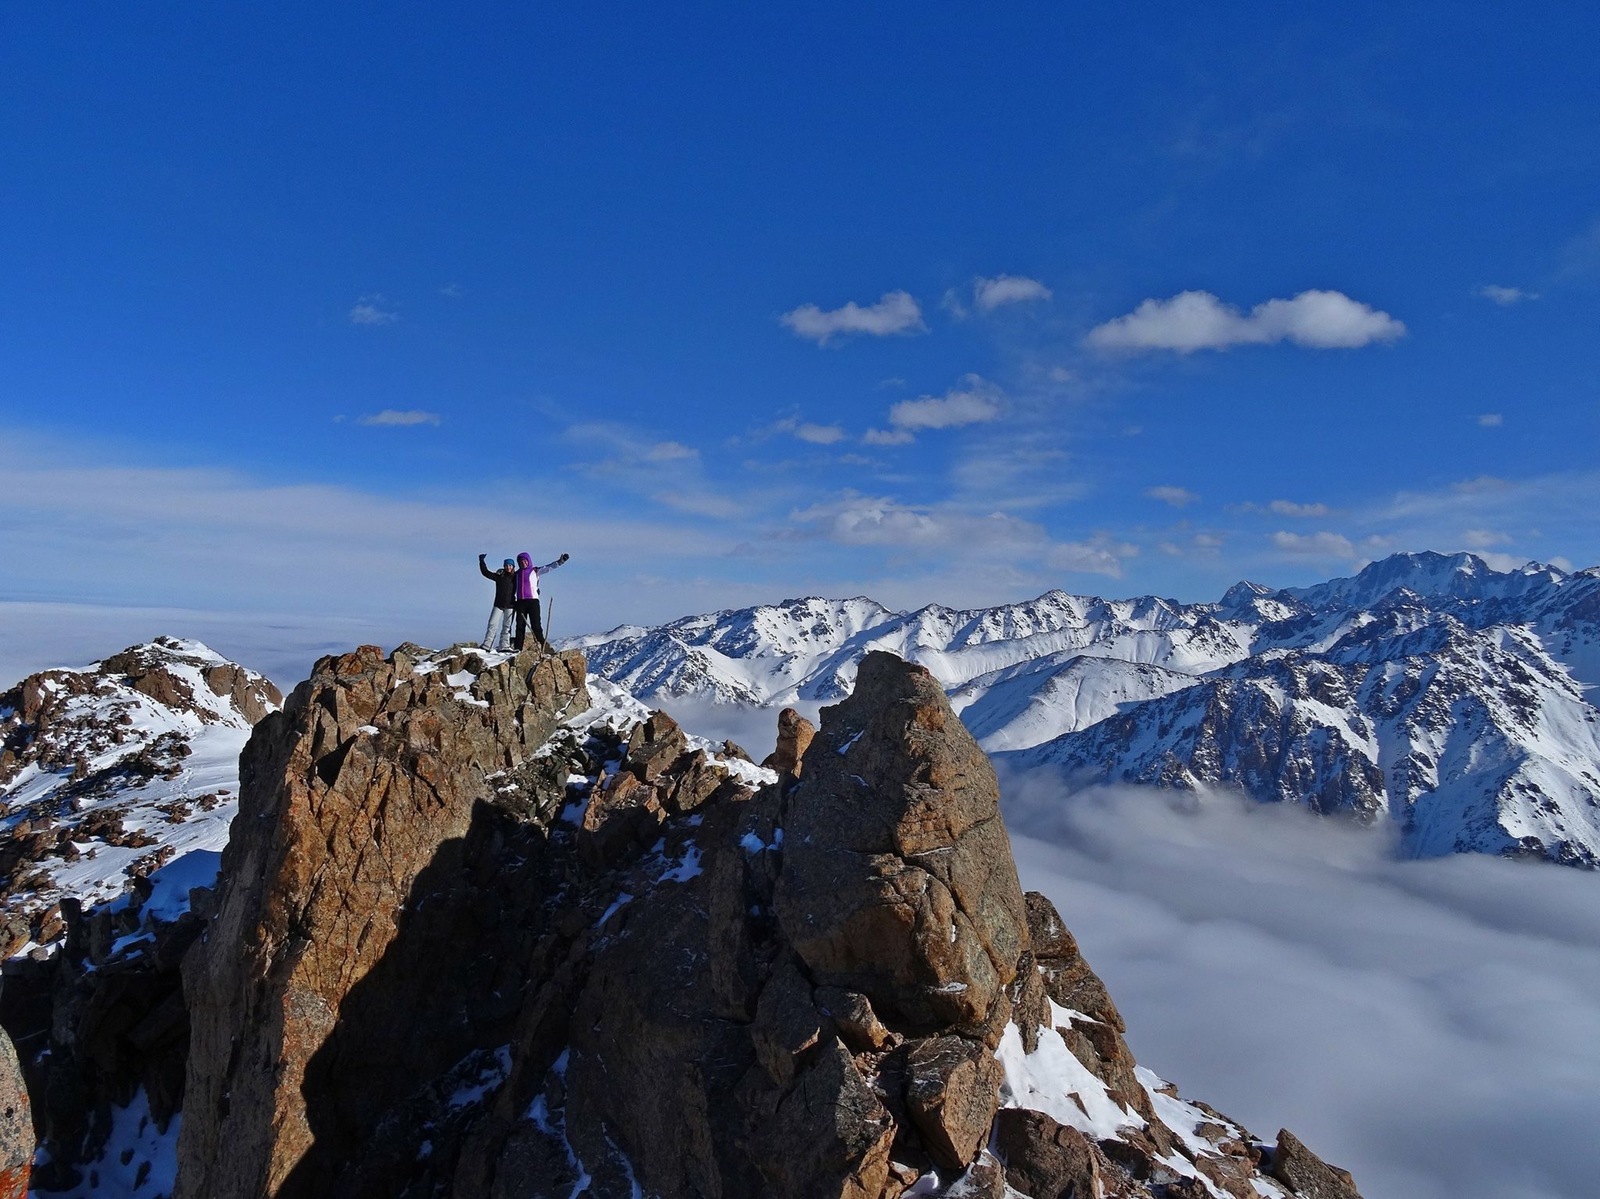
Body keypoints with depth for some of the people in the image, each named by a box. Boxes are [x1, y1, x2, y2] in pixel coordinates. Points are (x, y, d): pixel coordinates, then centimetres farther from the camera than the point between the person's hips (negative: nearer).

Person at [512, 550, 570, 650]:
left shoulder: (535, 570, 5)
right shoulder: (517, 574, 17)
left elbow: (549, 567, -5)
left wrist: (560, 561, -16)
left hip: (533, 600, -4)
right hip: (520, 601, 4)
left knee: (536, 624, -6)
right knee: (520, 625, 4)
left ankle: (542, 645, -7)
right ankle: (518, 647, 5)